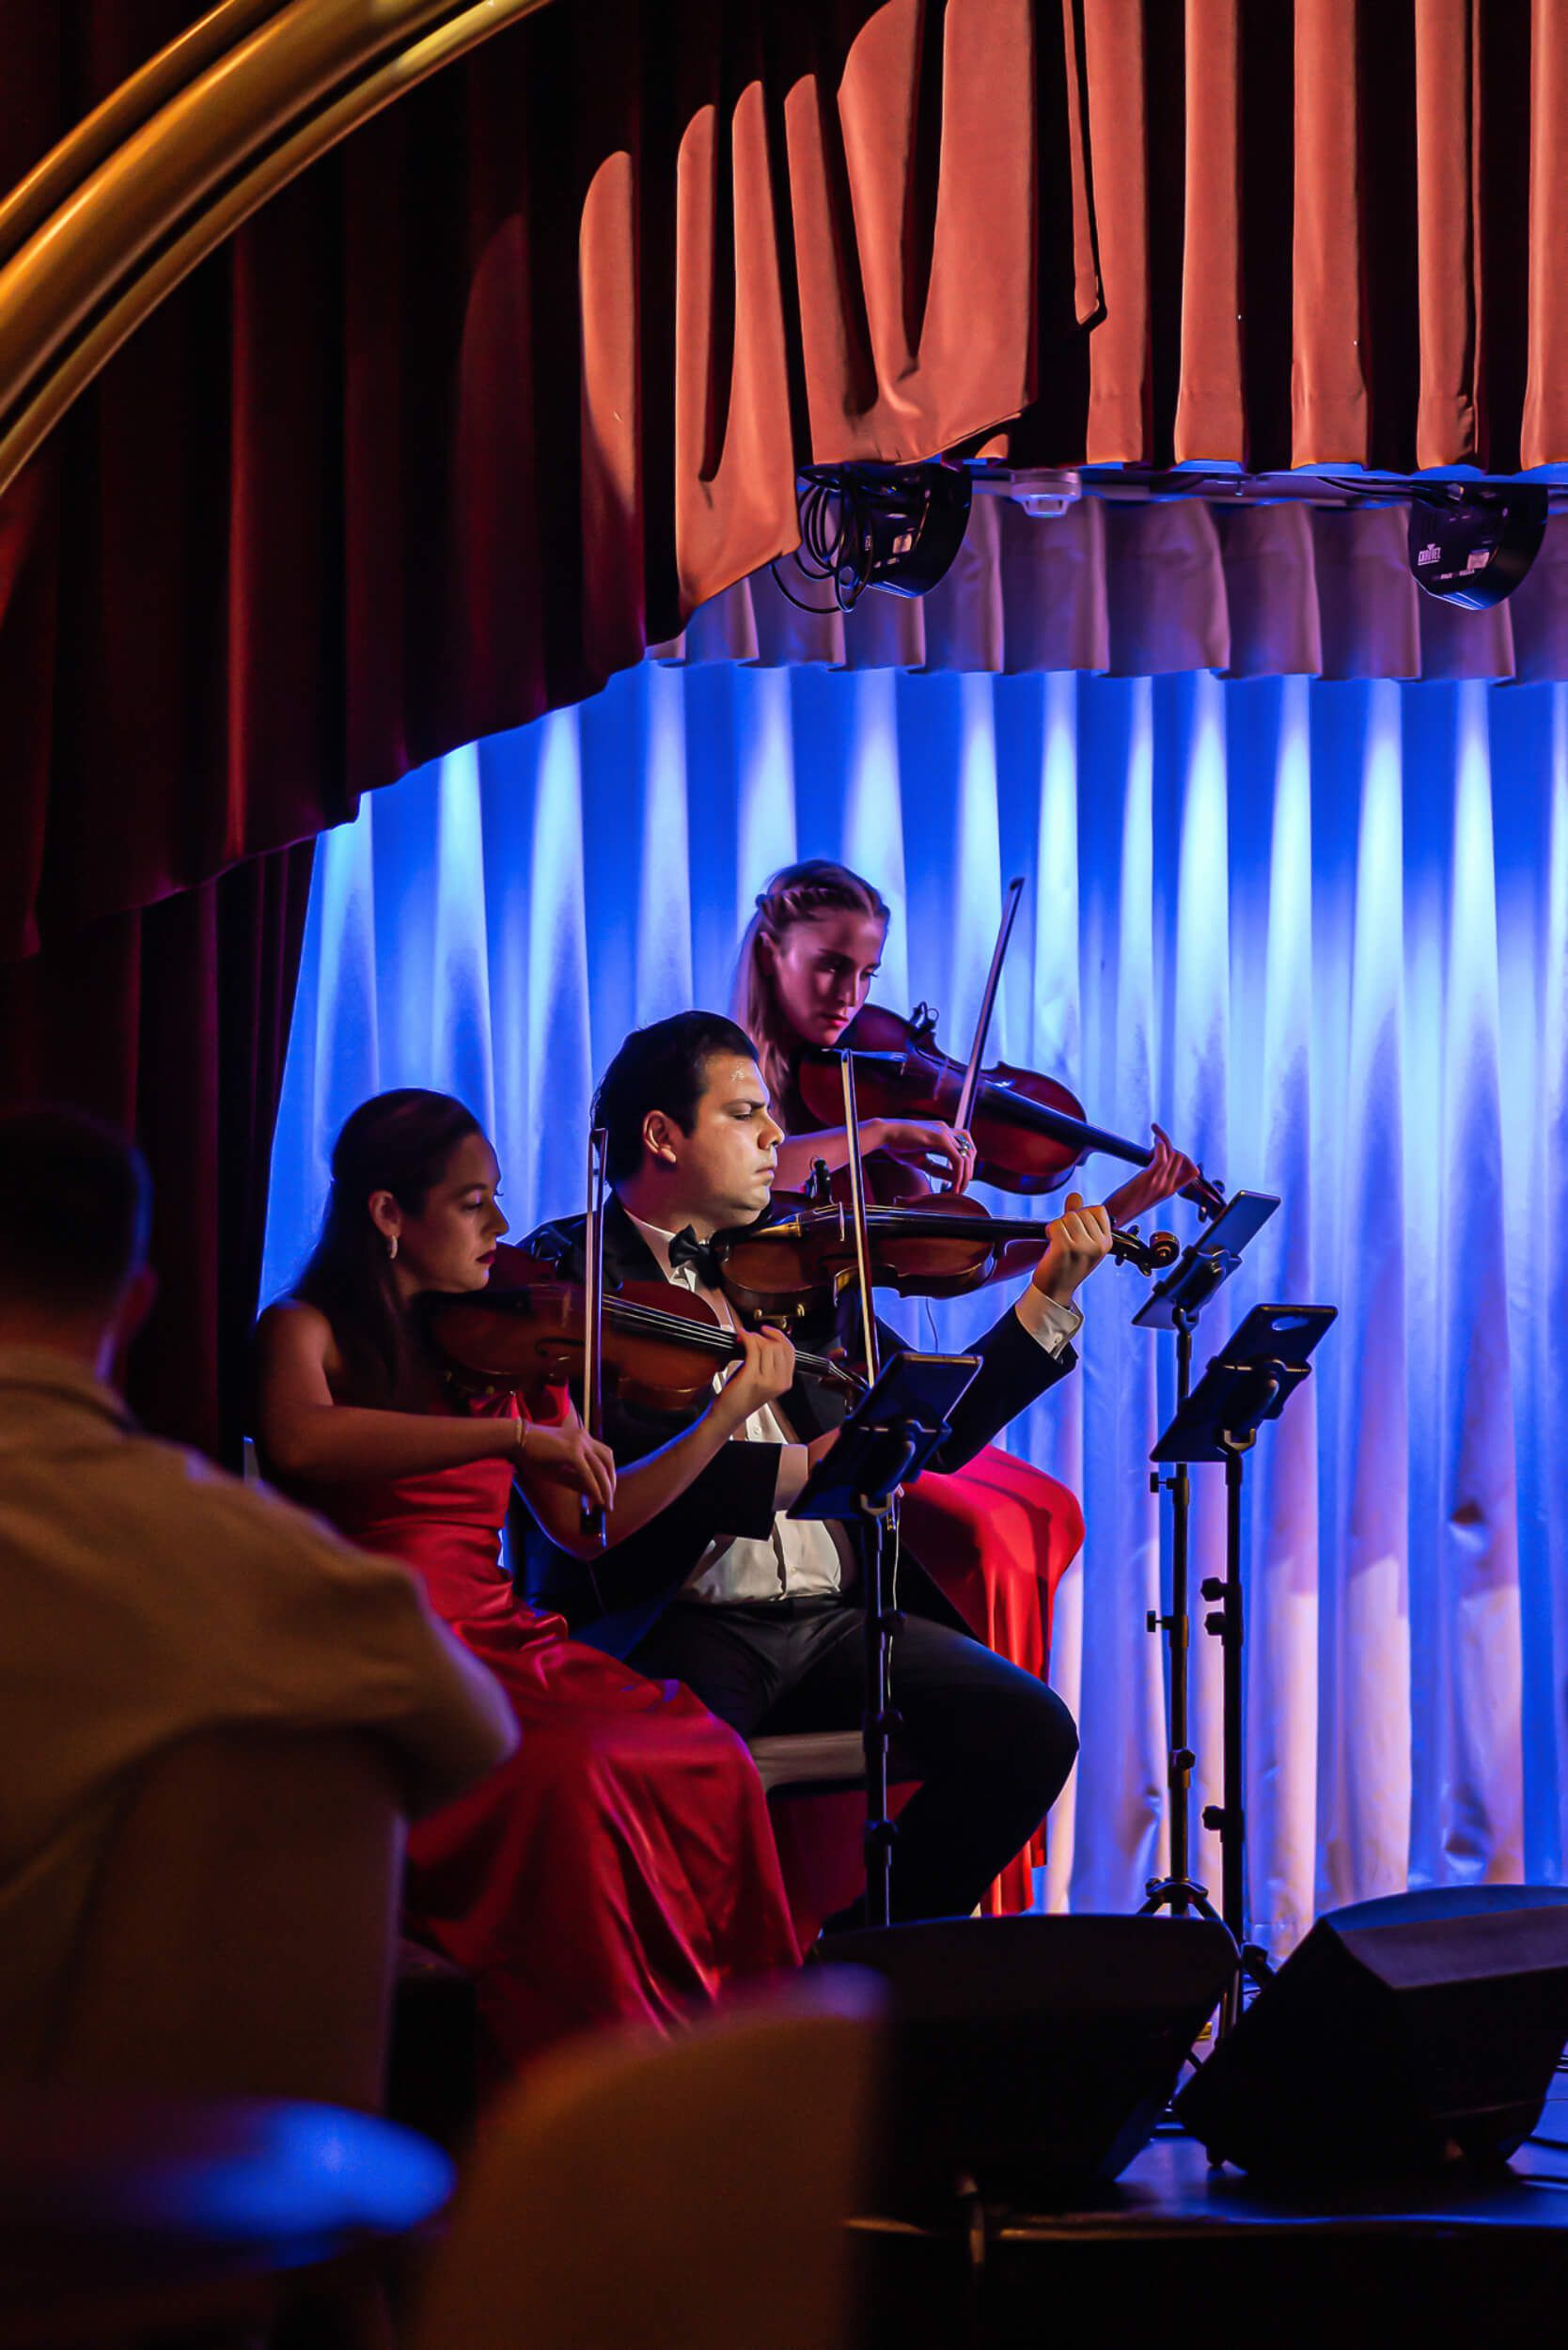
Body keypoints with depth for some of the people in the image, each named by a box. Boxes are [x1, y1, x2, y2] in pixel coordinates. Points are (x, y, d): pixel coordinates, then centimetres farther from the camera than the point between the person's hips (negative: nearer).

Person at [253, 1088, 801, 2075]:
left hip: (506, 1644, 5)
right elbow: (300, 1442, -25)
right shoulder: (306, 1331, 0)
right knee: (565, 1773, -33)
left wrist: (730, 1414, 9)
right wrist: (514, 1434, -30)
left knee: (711, 1763, -21)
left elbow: (587, 1524, 16)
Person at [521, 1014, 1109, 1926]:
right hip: (672, 1624, -6)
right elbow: (601, 1465, -15)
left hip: (833, 1615, 6)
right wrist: (796, 1469, -22)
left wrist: (1050, 1298, 13)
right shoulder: (570, 1271, 1)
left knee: (1031, 1729, -16)